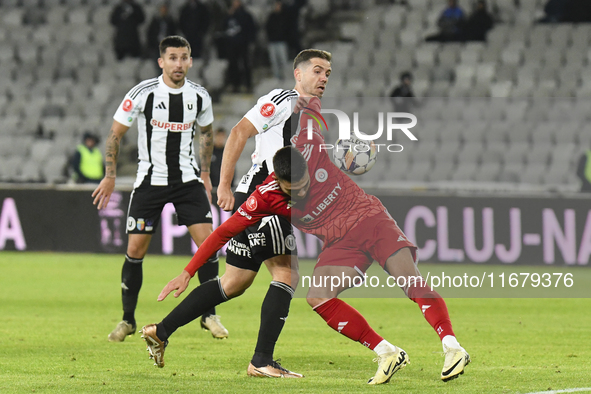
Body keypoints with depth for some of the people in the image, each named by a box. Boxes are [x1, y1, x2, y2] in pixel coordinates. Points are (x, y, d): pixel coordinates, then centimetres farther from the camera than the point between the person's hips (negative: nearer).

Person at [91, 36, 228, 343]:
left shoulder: (199, 97, -2)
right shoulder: (143, 93, -12)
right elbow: (115, 134, -2)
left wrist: (205, 173, 16)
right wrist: (110, 176, -3)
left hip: (187, 179, 2)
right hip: (150, 179, -2)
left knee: (207, 242, -10)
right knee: (135, 250, -3)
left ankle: (209, 314, 4)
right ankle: (128, 319, 13)